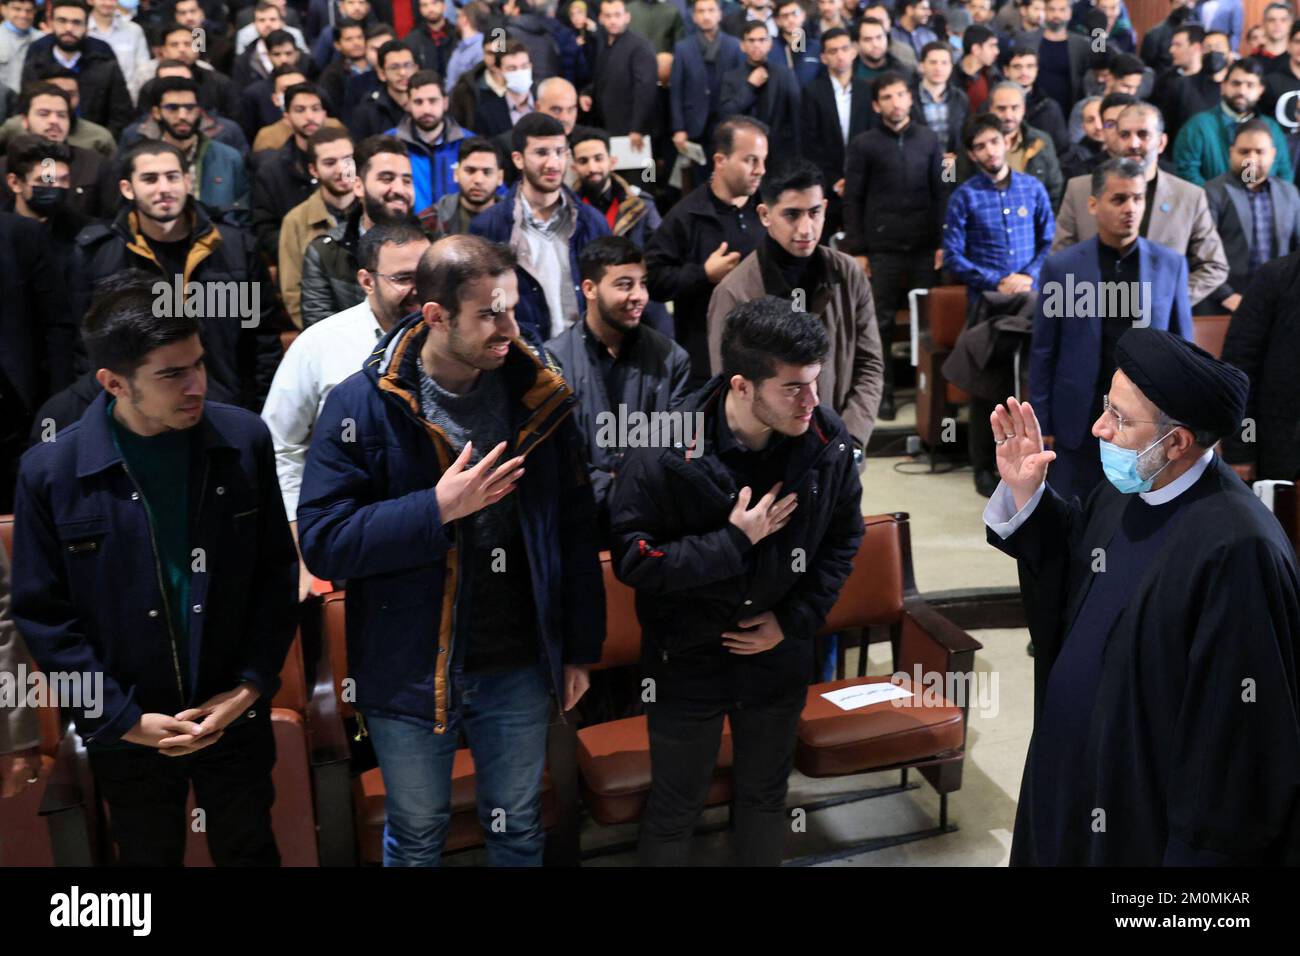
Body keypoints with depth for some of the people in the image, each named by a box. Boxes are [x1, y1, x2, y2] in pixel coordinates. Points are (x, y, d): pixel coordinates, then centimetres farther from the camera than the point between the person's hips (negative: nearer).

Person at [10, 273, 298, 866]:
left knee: (250, 852, 20)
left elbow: (276, 570, -2)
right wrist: (123, 719, -11)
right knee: (148, 858, 20)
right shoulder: (51, 471, -14)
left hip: (238, 716, 1)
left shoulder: (244, 440, -10)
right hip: (126, 732, -1)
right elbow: (42, 614, -7)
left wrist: (252, 685, -8)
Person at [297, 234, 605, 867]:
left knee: (519, 831, 20)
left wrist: (581, 648, 5)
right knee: (416, 837, 18)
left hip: (520, 669, 3)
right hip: (410, 671, -2)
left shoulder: (539, 396, -3)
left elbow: (575, 530, 3)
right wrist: (437, 508, -25)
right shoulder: (362, 405, -13)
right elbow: (322, 543, -17)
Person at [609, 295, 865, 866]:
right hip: (688, 658, -3)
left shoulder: (828, 440, -13)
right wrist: (735, 540, -26)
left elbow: (843, 537, 1)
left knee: (766, 795, 23)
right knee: (674, 807, 14)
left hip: (778, 655, 3)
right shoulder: (668, 451, -24)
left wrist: (795, 619, -8)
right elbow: (631, 559, -21)